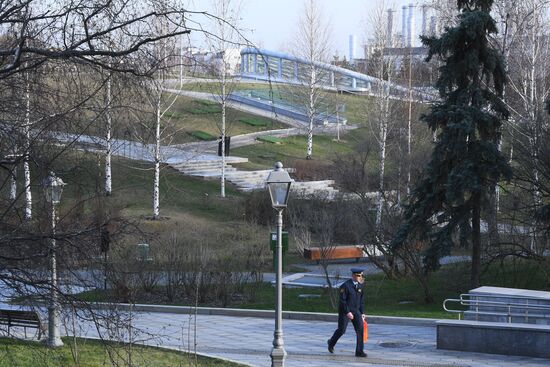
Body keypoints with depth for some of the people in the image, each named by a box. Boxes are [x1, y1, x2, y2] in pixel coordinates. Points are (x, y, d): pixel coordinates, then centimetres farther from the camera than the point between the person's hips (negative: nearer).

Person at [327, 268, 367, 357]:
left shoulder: (359, 285, 4)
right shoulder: (345, 285, -18)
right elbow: (342, 300, -20)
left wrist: (361, 313, 10)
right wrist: (347, 312, -26)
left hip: (356, 311, 5)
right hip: (345, 311, -5)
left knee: (360, 329, -11)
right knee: (341, 330, 5)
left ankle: (359, 351, -10)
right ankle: (331, 343, 36)